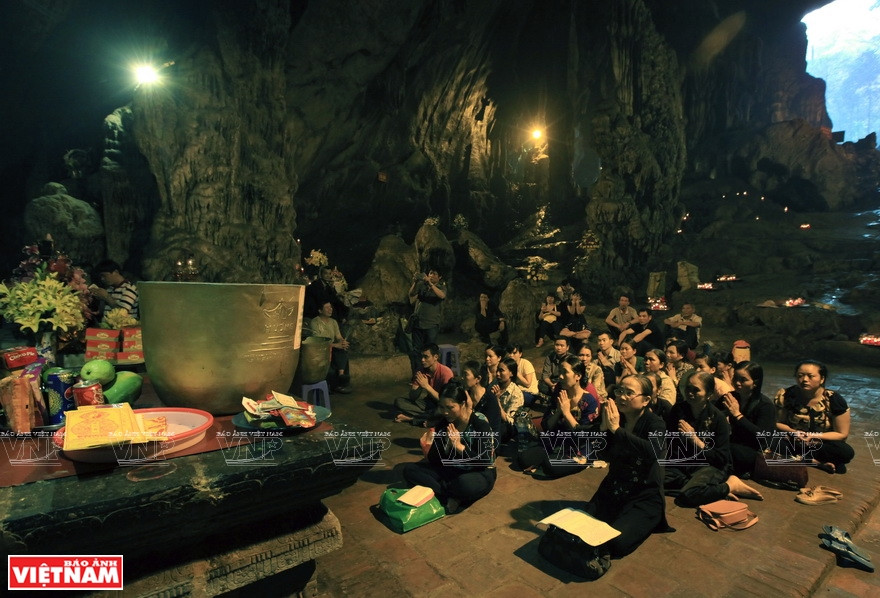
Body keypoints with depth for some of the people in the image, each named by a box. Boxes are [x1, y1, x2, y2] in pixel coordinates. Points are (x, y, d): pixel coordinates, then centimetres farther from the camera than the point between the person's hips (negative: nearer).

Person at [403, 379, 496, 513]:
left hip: (480, 474, -6)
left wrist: (459, 446, -29)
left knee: (464, 485, -41)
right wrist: (429, 446, -24)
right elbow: (435, 461, -3)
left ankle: (439, 492, -9)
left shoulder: (480, 423, -19)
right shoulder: (444, 422, -4)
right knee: (409, 469, -9)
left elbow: (485, 462, -23)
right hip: (452, 471, 6)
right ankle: (452, 497, -19)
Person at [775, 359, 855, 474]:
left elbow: (842, 434, -6)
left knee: (846, 452, -31)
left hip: (822, 445, 0)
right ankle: (817, 462, -19)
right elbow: (777, 423, -3)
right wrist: (793, 432, -24)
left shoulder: (834, 400, -11)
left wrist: (816, 436, -22)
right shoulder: (785, 396, -10)